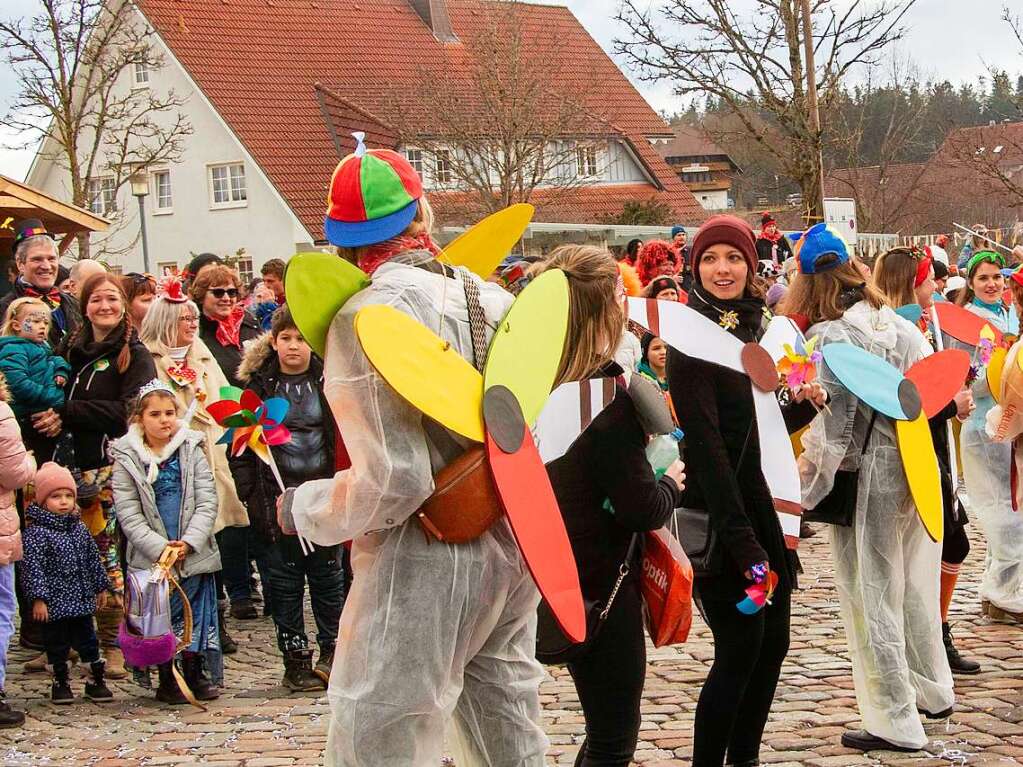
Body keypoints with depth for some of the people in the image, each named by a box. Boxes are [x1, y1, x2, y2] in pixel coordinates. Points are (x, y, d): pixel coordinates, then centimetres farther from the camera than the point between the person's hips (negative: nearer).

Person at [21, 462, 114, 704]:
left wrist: (101, 587, 18)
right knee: (57, 646, 7)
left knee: (88, 642, 11)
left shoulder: (79, 528, 7)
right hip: (54, 603, -5)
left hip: (82, 601, 5)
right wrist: (38, 598, -21)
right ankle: (61, 683, 20)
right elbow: (33, 567, -17)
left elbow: (93, 559, 16)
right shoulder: (37, 532, -13)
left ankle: (96, 681, 22)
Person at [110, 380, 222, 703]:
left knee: (197, 615, 6)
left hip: (194, 553, 1)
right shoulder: (126, 460, -2)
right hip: (150, 557, -1)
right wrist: (161, 548, -17)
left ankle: (196, 675, 19)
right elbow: (129, 515, -8)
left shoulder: (192, 452, 3)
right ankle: (167, 680, 14)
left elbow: (207, 503, -2)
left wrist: (189, 542, -15)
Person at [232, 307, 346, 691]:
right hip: (277, 497, 0)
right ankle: (295, 659, 13)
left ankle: (332, 652, 16)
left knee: (328, 577, 6)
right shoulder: (259, 384, 2)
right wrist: (251, 493, -7)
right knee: (285, 582, 5)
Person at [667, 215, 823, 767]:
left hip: (760, 507, 8)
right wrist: (738, 537, -22)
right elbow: (705, 443, -18)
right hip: (716, 512, -8)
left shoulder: (753, 329, 11)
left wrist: (803, 406, -1)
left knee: (772, 642, 10)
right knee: (740, 648, -7)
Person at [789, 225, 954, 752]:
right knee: (913, 586, 22)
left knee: (872, 596, 2)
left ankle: (895, 722, 7)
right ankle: (933, 692, 37)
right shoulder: (900, 326, 7)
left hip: (869, 478, -7)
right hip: (918, 474, 7)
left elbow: (829, 431, -19)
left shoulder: (831, 337, -14)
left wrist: (797, 495, -13)